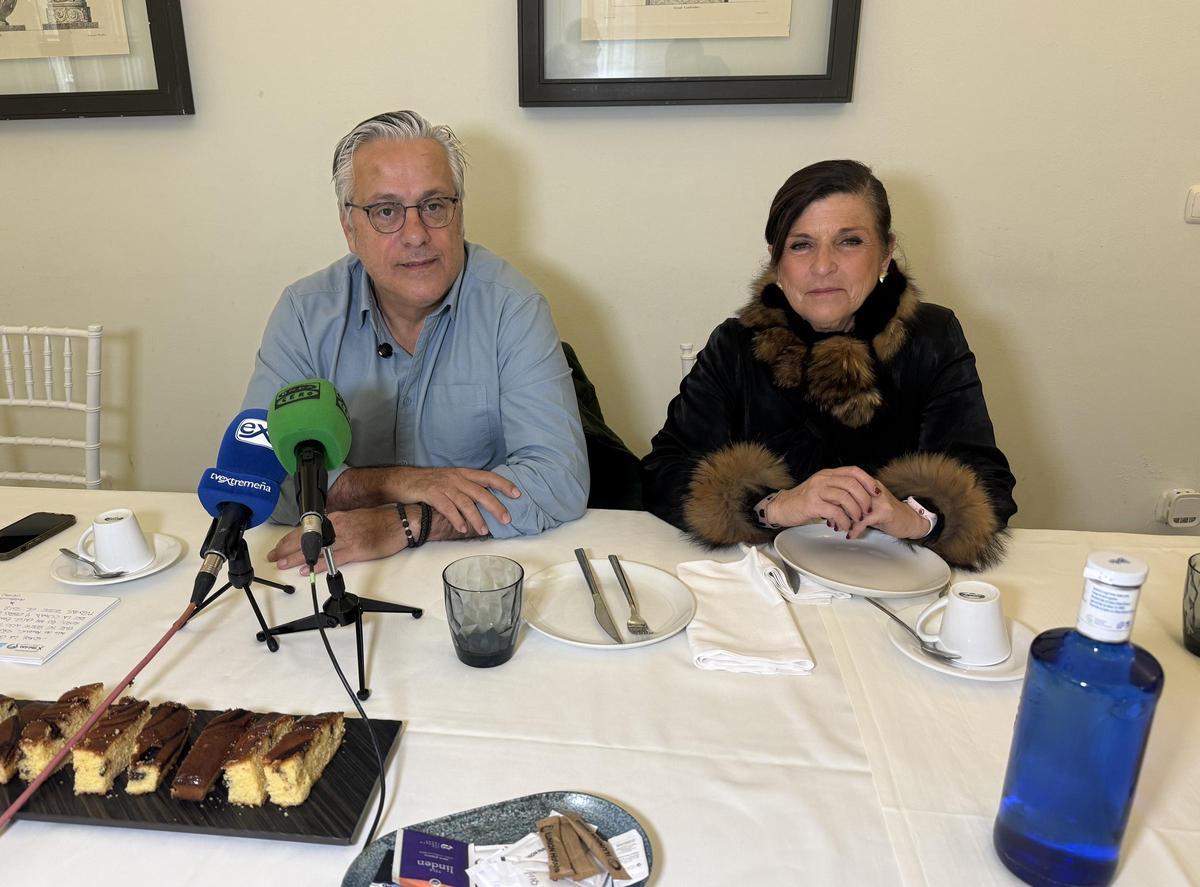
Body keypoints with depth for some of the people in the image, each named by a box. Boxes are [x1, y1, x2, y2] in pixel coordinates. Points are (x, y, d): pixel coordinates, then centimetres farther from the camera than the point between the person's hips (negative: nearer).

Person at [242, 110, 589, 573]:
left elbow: (560, 479, -18)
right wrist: (396, 483, -20)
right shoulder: (305, 312, -3)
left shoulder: (511, 306, -10)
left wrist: (399, 525, -24)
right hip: (344, 577, 1)